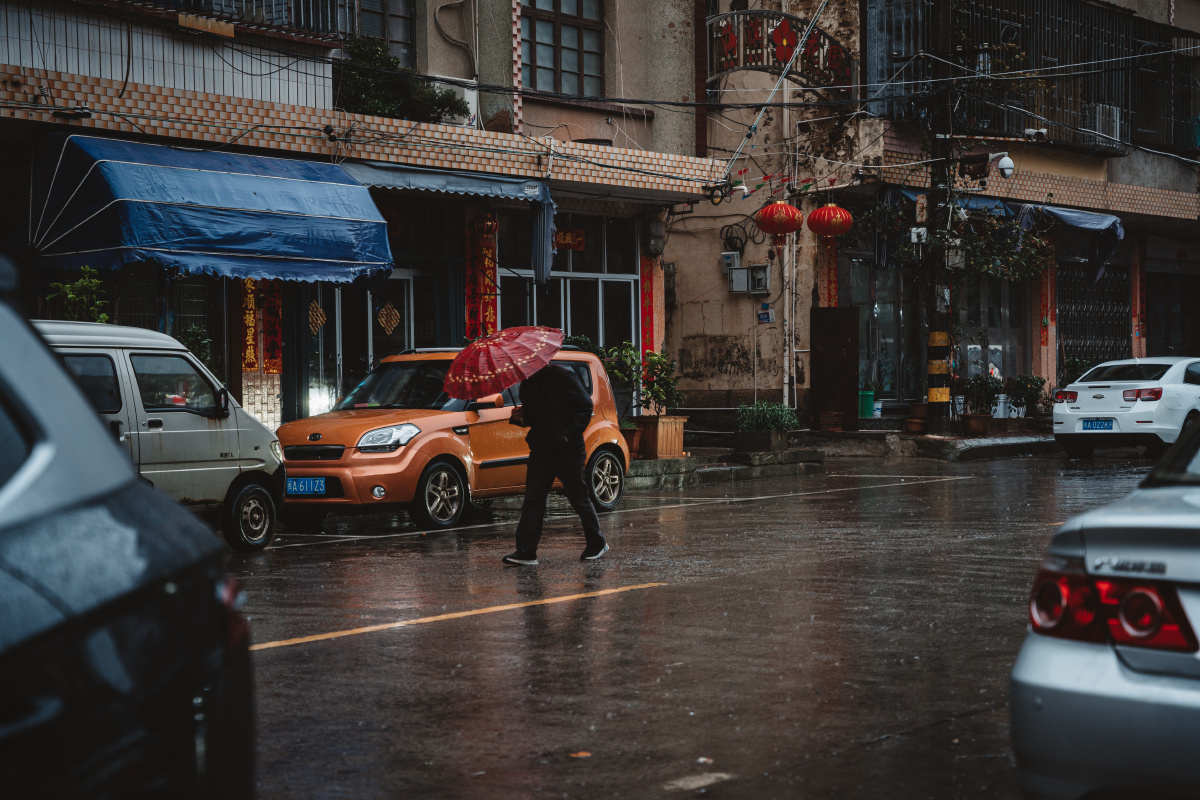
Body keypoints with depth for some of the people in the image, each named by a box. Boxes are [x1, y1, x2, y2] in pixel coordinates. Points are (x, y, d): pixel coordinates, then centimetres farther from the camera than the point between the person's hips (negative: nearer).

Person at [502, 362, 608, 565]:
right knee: (533, 499, -1)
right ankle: (525, 552, -2)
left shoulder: (562, 377, -9)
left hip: (567, 451, -6)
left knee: (579, 497, 5)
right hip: (540, 451, 6)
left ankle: (597, 543, 22)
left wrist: (569, 434, -18)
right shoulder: (528, 385, 11)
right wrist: (519, 417, -2)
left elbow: (585, 407, -10)